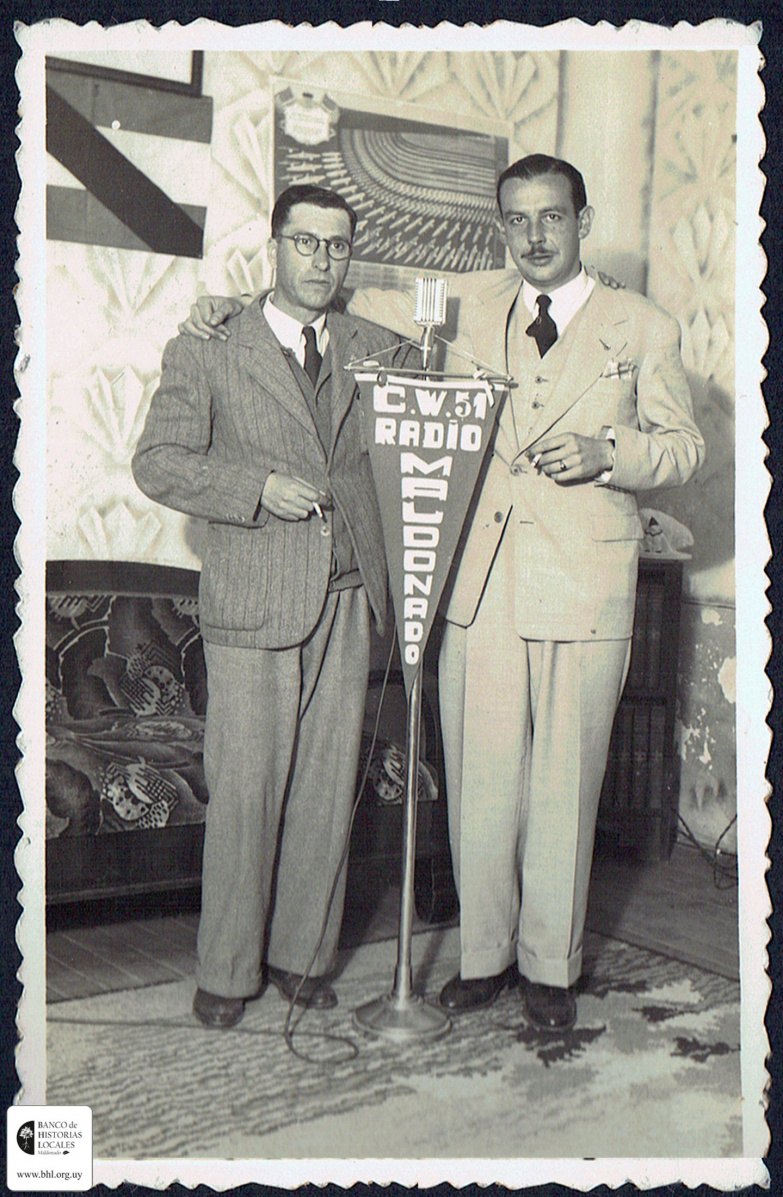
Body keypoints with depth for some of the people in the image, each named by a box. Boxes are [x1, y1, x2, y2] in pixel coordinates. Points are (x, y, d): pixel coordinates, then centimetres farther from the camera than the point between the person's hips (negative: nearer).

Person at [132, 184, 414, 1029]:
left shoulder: (376, 351, 14)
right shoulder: (209, 352, 4)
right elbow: (158, 462, -1)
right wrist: (257, 487, -13)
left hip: (347, 596, 4)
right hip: (254, 599, -3)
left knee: (328, 786, 7)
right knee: (244, 791, 0)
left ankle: (302, 953, 24)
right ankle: (227, 970, 17)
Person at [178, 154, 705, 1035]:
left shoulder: (644, 330, 8)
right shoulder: (470, 312, 12)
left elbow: (684, 447, 11)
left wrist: (607, 453, -10)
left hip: (583, 596, -1)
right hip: (480, 589, 2)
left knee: (563, 790, 6)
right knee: (479, 784, 6)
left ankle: (550, 968, 24)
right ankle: (484, 953, 25)